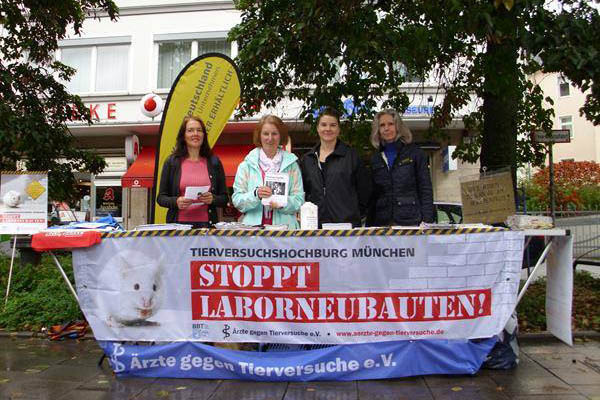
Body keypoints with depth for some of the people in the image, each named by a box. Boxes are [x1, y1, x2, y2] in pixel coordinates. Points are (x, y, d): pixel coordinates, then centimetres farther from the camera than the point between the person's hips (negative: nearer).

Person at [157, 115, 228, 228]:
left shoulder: (214, 162, 8)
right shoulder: (171, 162, 6)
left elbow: (224, 199, 10)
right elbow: (161, 198, 7)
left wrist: (213, 199, -10)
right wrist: (176, 201, -12)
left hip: (207, 224, 1)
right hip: (179, 224, -1)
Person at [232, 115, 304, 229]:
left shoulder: (291, 164, 9)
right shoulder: (247, 165, 9)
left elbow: (299, 199, 5)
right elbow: (237, 200, 4)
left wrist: (283, 203, -13)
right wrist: (256, 194, -12)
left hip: (284, 226, 0)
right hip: (253, 226, 0)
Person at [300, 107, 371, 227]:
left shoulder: (351, 156, 4)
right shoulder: (307, 159, 13)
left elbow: (364, 189, 5)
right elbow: (302, 192, 19)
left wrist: (356, 214, 3)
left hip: (346, 222, -2)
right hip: (315, 224, 3)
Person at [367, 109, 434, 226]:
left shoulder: (415, 153, 6)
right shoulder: (375, 159, 14)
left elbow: (425, 189, 1)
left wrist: (426, 221, -9)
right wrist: (369, 225, 8)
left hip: (410, 221, -2)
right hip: (381, 223, 3)